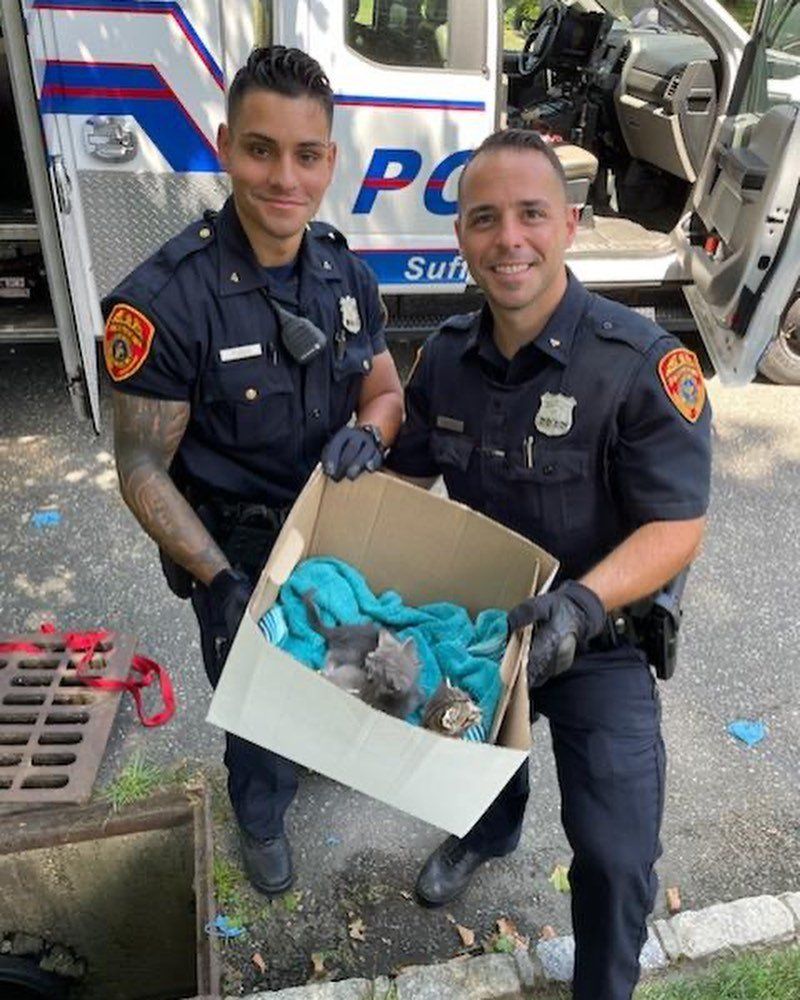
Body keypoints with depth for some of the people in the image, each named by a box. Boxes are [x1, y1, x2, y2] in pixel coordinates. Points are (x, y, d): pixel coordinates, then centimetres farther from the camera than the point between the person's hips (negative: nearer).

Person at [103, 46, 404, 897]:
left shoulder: (347, 275, -8)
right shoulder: (165, 300, -26)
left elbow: (386, 391, 2)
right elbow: (143, 469, -21)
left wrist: (368, 431, -22)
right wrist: (222, 583, -29)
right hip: (237, 557, -4)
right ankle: (260, 819, 54)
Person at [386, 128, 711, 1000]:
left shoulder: (644, 364, -25)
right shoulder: (445, 354, -8)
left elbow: (677, 527, -24)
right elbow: (411, 473, 4)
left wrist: (583, 602, -40)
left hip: (602, 640, -4)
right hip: (473, 618, 5)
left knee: (615, 854, -1)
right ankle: (488, 832, 67)